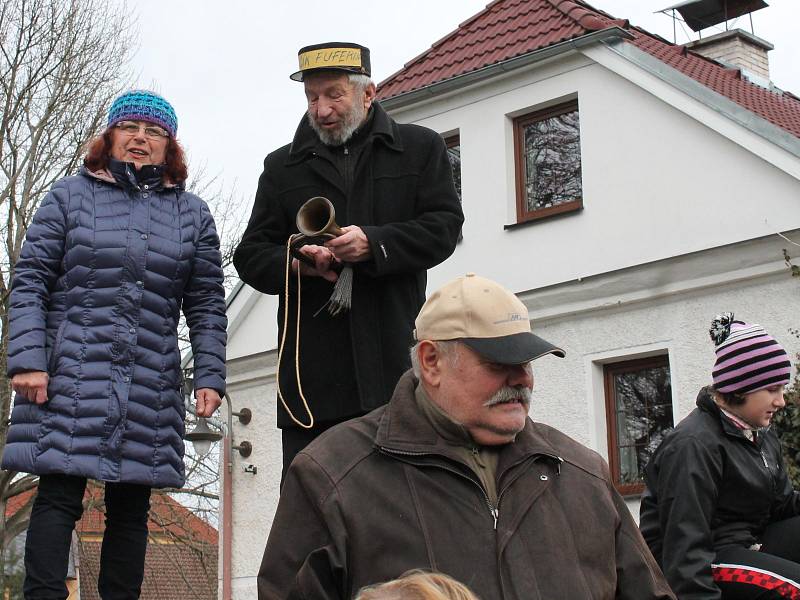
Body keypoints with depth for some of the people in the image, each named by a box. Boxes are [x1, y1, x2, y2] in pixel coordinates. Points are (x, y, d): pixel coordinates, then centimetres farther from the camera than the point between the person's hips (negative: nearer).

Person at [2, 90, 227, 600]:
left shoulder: (193, 215, 13)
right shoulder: (71, 196, 7)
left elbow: (207, 307, 11)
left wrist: (210, 376, 1)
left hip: (151, 389, 2)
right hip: (70, 378, -2)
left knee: (131, 505, 6)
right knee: (58, 496, -8)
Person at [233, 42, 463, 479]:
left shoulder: (420, 148, 12)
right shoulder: (283, 167, 18)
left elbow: (444, 226, 2)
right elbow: (250, 255, 14)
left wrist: (374, 244, -14)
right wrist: (294, 263, -9)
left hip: (394, 357, -2)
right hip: (312, 368, 2)